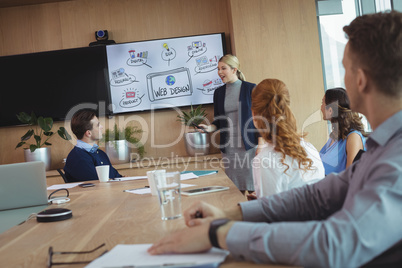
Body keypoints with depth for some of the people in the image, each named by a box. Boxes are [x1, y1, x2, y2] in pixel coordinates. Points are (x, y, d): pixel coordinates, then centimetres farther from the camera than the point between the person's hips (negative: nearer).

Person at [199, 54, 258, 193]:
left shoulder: (250, 88, -1)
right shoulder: (218, 92, 11)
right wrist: (210, 128, -6)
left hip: (249, 145, -4)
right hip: (229, 146, 4)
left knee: (253, 187, -2)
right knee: (235, 189, 6)